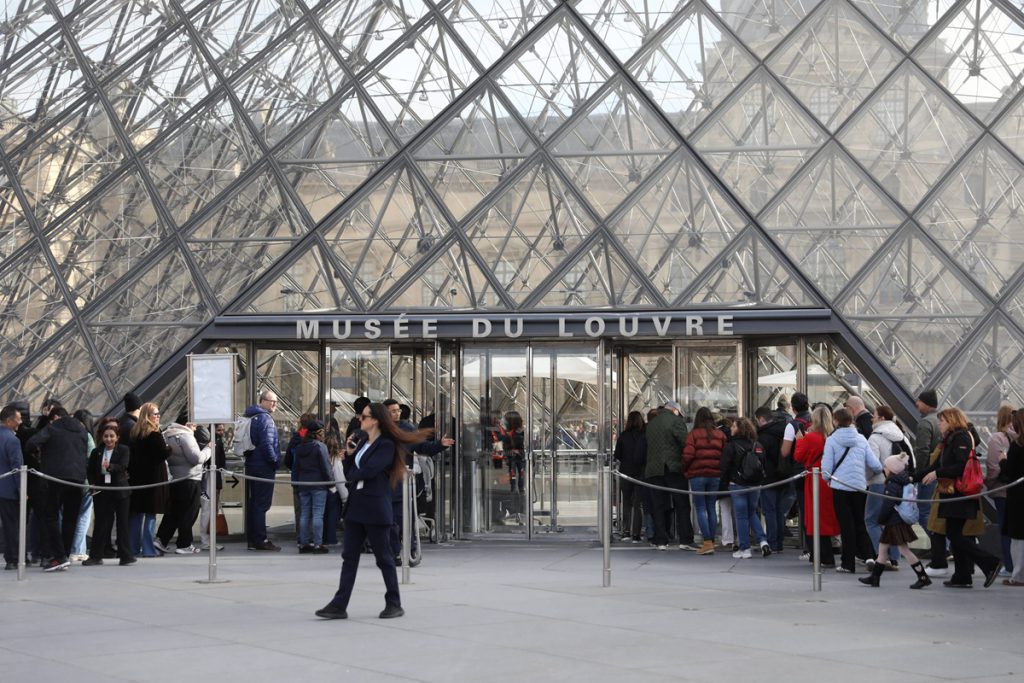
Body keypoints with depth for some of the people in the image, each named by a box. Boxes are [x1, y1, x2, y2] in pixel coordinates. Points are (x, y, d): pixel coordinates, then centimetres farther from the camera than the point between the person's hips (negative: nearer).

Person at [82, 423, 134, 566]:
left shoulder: (124, 450, -1)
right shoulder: (96, 452, 7)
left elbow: (123, 466, -16)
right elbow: (90, 471, 9)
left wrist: (110, 467, -34)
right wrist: (92, 484, -8)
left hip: (120, 490, -2)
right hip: (102, 491, 2)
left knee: (122, 522, 3)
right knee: (101, 523, 5)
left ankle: (125, 555, 7)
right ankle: (96, 555, 10)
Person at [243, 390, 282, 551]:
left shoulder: (252, 417, 15)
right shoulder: (265, 419, -15)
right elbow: (267, 444, -23)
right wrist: (274, 461, -11)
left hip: (251, 465, 10)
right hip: (263, 467, -10)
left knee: (253, 503, 14)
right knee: (262, 504, -6)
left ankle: (252, 539, 20)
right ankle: (260, 540, -5)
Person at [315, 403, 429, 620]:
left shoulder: (386, 445, -9)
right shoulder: (363, 443, 16)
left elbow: (369, 471, -20)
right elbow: (350, 474, 15)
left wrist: (353, 475, -2)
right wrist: (349, 454, 1)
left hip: (375, 508, -8)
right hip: (356, 506, 8)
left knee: (383, 557, 1)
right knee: (349, 556, 4)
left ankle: (394, 604, 11)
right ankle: (339, 605, 2)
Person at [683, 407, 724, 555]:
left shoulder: (693, 434, -5)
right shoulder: (720, 435, 5)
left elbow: (687, 456, -11)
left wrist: (684, 470, 5)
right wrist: (721, 472, 15)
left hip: (697, 475, -3)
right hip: (715, 476, 3)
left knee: (701, 508, -1)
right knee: (711, 508, 11)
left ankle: (707, 542, -9)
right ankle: (711, 541, 11)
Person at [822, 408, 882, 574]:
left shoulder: (831, 440, -5)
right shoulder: (861, 439, 4)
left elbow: (827, 467, -7)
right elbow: (875, 465, 0)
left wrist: (828, 479, 14)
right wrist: (878, 472, 22)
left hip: (840, 487, -2)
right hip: (860, 486, 2)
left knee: (846, 525, 4)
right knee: (860, 523, 17)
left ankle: (848, 563, 7)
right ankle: (868, 555, 4)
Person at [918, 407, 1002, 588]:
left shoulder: (961, 438, -10)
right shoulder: (951, 439, 20)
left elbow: (962, 465, -21)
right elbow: (938, 464, 22)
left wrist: (937, 473, -17)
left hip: (960, 495, -10)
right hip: (953, 495, 10)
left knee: (955, 535, -11)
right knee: (955, 535, 10)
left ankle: (991, 563, -10)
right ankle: (962, 577, 12)